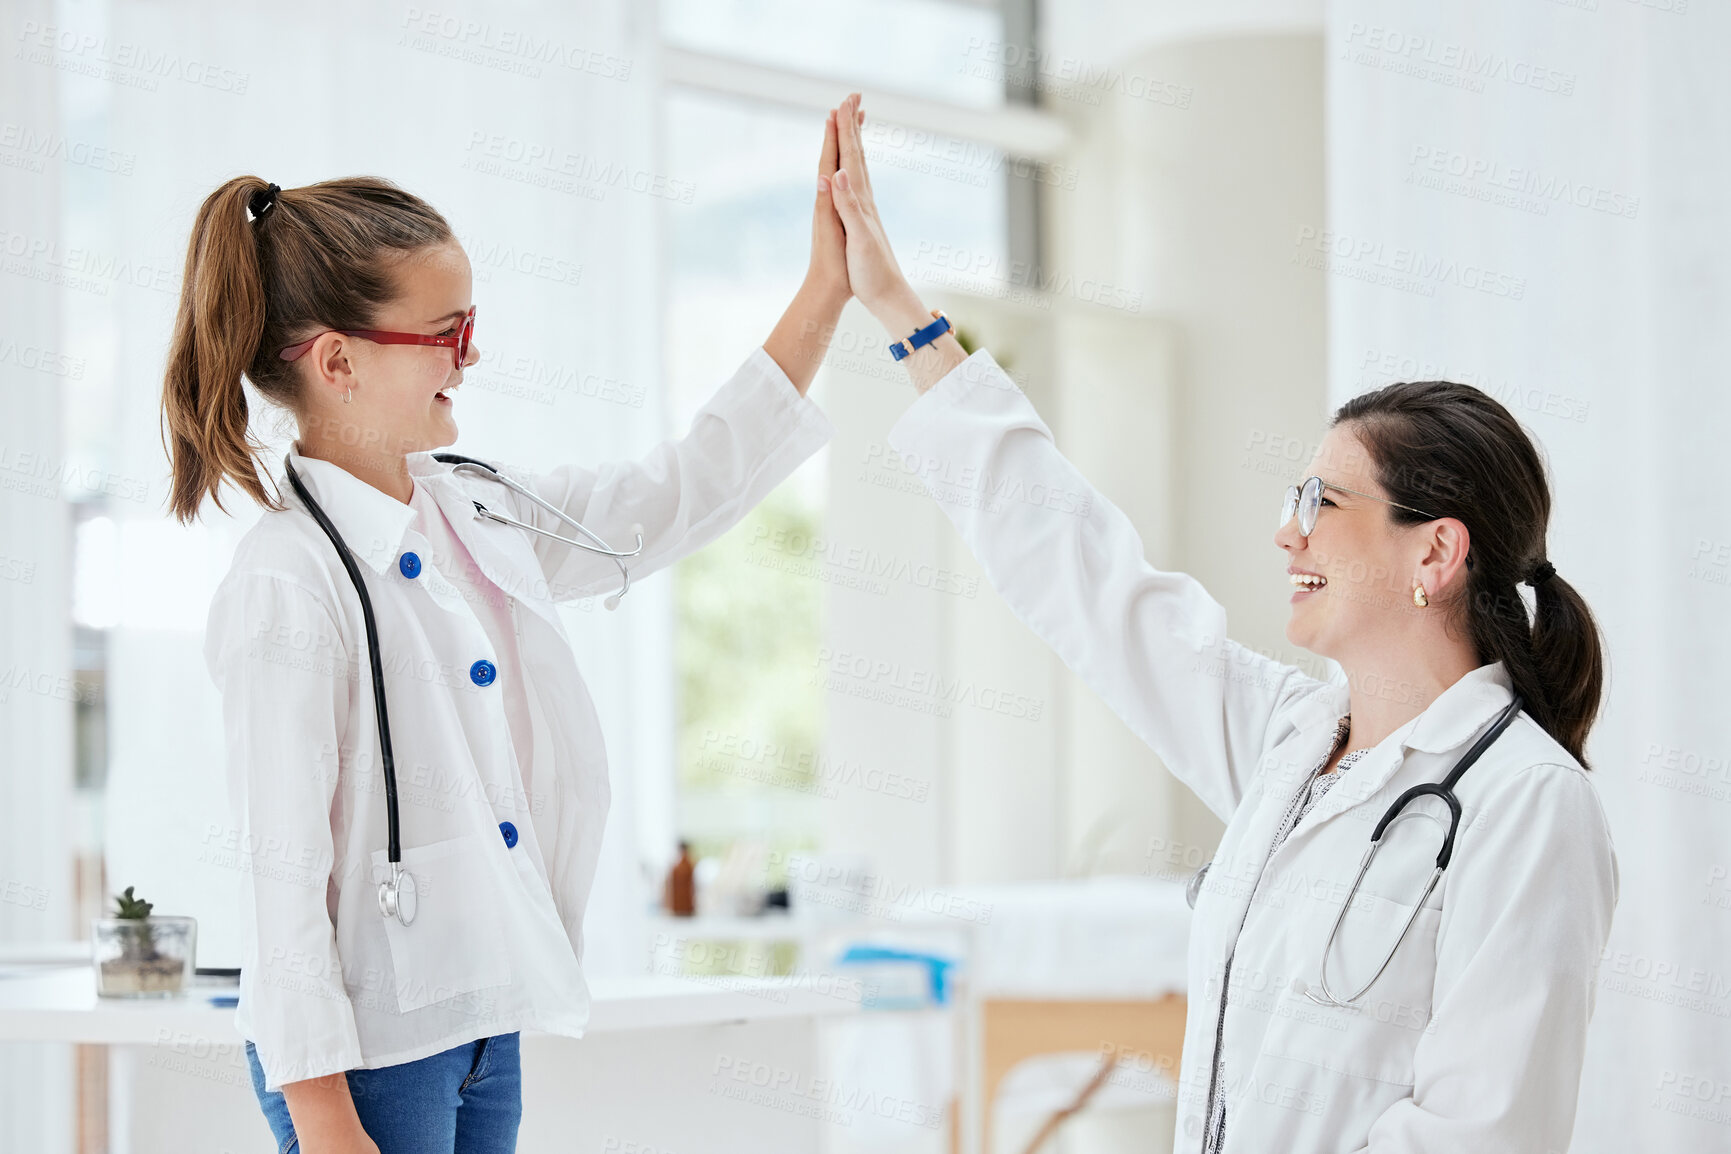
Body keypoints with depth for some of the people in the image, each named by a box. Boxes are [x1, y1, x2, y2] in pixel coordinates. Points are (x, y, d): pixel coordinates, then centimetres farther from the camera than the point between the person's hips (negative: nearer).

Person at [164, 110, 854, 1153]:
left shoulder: (483, 511, 7)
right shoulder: (288, 587, -17)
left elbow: (688, 491, 14)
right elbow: (286, 872, -17)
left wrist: (828, 291, 9)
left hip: (485, 1021, 8)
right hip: (368, 1047, -8)